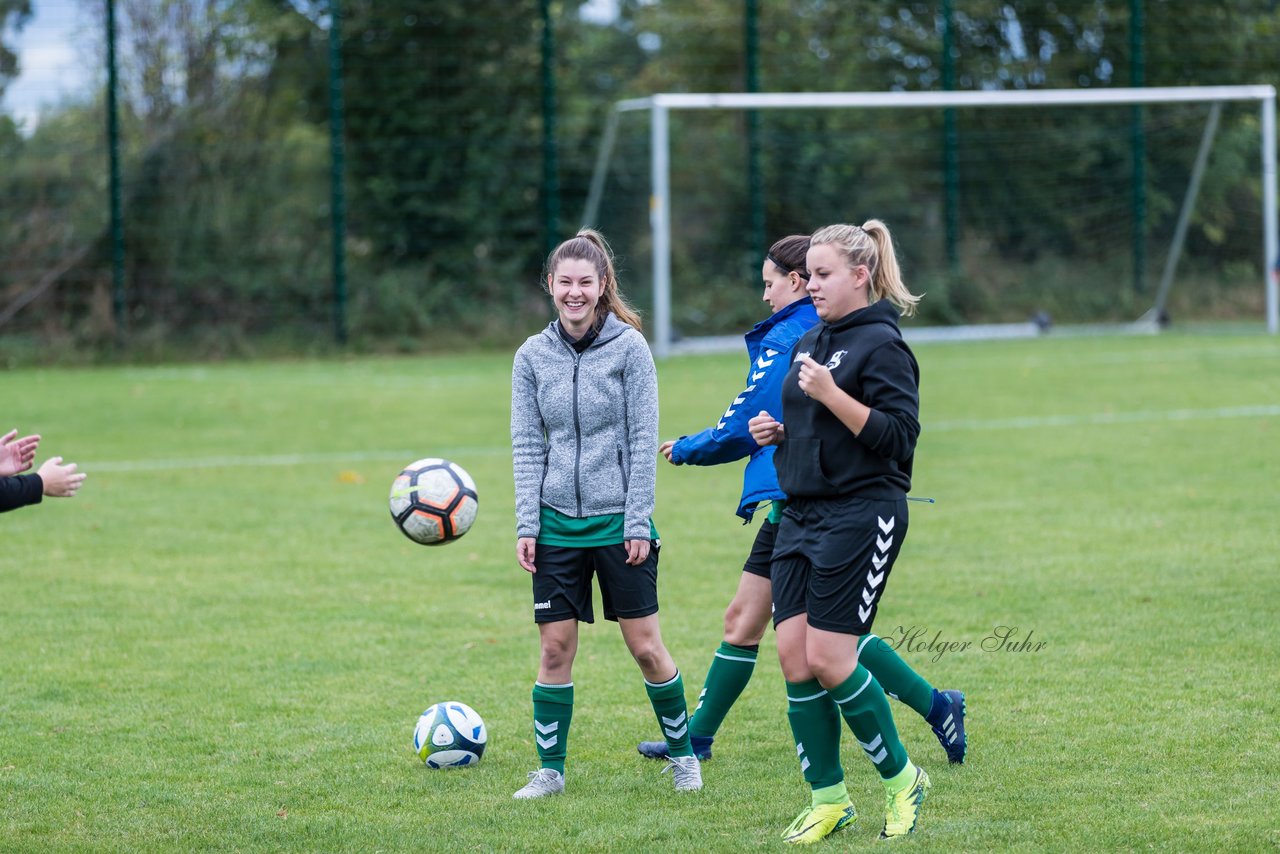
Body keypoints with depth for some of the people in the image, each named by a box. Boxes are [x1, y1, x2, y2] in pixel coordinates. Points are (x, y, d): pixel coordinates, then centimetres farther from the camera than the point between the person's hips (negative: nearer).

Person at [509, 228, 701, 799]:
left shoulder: (629, 348, -4)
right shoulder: (533, 356, 4)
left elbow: (643, 440, -5)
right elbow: (527, 446, 5)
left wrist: (638, 522, -9)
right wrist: (525, 525, -2)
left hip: (618, 521, -2)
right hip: (557, 522, 2)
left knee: (645, 646, 2)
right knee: (555, 648, 1)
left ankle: (682, 753, 19)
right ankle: (550, 770, 11)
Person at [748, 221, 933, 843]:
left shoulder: (880, 344, -10)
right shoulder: (808, 344, 16)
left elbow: (898, 436, -17)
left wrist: (830, 394, -23)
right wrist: (776, 431, 7)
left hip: (861, 515, -8)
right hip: (801, 513, 8)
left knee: (828, 660, -11)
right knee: (793, 657, 0)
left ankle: (901, 778, 8)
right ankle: (827, 797, 10)